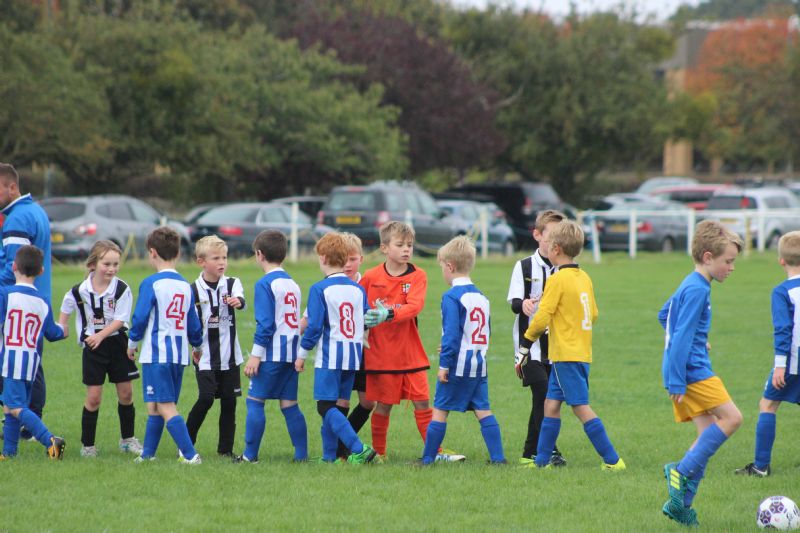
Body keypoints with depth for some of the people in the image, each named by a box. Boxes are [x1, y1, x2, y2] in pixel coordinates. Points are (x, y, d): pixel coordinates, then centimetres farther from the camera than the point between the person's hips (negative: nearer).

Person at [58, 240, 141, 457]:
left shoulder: (121, 289, -10)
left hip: (117, 343, 1)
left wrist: (100, 335, -26)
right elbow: (66, 308, 14)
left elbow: (119, 320, -16)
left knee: (126, 393, 7)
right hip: (92, 348, -1)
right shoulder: (80, 291, -7)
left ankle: (127, 438, 26)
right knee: (93, 396, -3)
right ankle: (87, 445, 6)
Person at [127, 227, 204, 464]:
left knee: (166, 407, -9)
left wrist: (132, 343, 7)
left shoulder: (151, 284, -10)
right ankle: (148, 453, 22)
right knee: (155, 407, 16)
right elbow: (194, 324, 16)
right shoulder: (185, 286, 9)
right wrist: (197, 346, 34)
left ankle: (190, 455, -18)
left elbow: (140, 318, -10)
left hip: (156, 353, -7)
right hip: (179, 354, 7)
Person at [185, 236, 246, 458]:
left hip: (229, 356, 2)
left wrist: (237, 301, -43)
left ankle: (225, 448, 14)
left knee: (229, 401, 4)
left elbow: (241, 300, -21)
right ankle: (186, 444, 2)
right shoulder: (194, 291, -2)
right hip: (205, 357, -2)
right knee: (206, 398, -12)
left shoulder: (232, 284, 2)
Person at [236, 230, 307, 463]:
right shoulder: (292, 284, 13)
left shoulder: (265, 284, -10)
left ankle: (250, 454, -2)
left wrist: (255, 355, -14)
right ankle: (301, 454, 6)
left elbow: (265, 324, -16)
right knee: (289, 405, 9)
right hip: (292, 354, 7)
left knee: (255, 401, -1)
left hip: (272, 354, -7)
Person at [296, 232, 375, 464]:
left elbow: (314, 326, -12)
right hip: (353, 356, 6)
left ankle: (359, 449, -22)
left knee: (326, 407, -6)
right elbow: (367, 322, 12)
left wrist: (302, 353, -1)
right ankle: (329, 455, 16)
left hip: (329, 356, -6)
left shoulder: (320, 289, -9)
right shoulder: (358, 289, 8)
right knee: (337, 406, 14)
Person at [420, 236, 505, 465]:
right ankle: (497, 457, 1)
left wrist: (444, 363, -16)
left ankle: (428, 458, 4)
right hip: (479, 364, 7)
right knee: (483, 410, 8)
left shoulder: (452, 297, -12)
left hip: (458, 364, -7)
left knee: (440, 410, 0)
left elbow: (451, 334, -18)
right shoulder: (481, 296, 12)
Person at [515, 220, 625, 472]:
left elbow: (542, 317, -16)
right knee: (551, 403, 12)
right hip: (583, 353, 9)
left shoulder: (558, 279, -14)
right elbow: (593, 314, 17)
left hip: (566, 355, -8)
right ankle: (542, 459, 14)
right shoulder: (584, 278, 11)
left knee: (581, 407, -6)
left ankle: (612, 460, -7)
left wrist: (525, 344, -5)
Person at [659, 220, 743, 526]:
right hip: (692, 371, -10)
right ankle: (682, 471, -14)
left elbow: (664, 315, 34)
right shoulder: (697, 290, -15)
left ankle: (680, 504, 4)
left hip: (684, 373, 10)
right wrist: (677, 383, -21)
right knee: (731, 417, -13)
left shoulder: (689, 285, 17)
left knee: (709, 434, 7)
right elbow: (682, 338, -20)